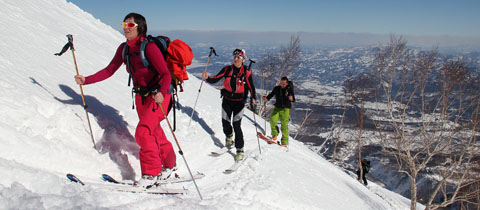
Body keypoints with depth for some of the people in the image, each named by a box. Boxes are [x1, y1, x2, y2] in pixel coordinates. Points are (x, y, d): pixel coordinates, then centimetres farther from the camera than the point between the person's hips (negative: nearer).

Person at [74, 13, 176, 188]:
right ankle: (169, 165, 37)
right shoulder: (124, 48, 1)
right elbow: (109, 70, 5)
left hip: (159, 95, -7)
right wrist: (86, 80, -5)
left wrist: (161, 93, -43)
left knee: (143, 132, -18)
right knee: (155, 134, 16)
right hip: (141, 96, 8)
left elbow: (166, 75, -25)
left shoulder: (149, 47, -20)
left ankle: (151, 174, -5)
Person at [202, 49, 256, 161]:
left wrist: (253, 98, -14)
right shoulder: (227, 69, -1)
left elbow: (251, 87, -1)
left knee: (236, 125, -10)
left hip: (239, 102, -3)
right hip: (227, 100, 3)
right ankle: (229, 137, 43)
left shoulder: (246, 72, -7)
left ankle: (240, 151, 1)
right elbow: (215, 79, -5)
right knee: (225, 123, 7)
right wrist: (207, 78, -23)